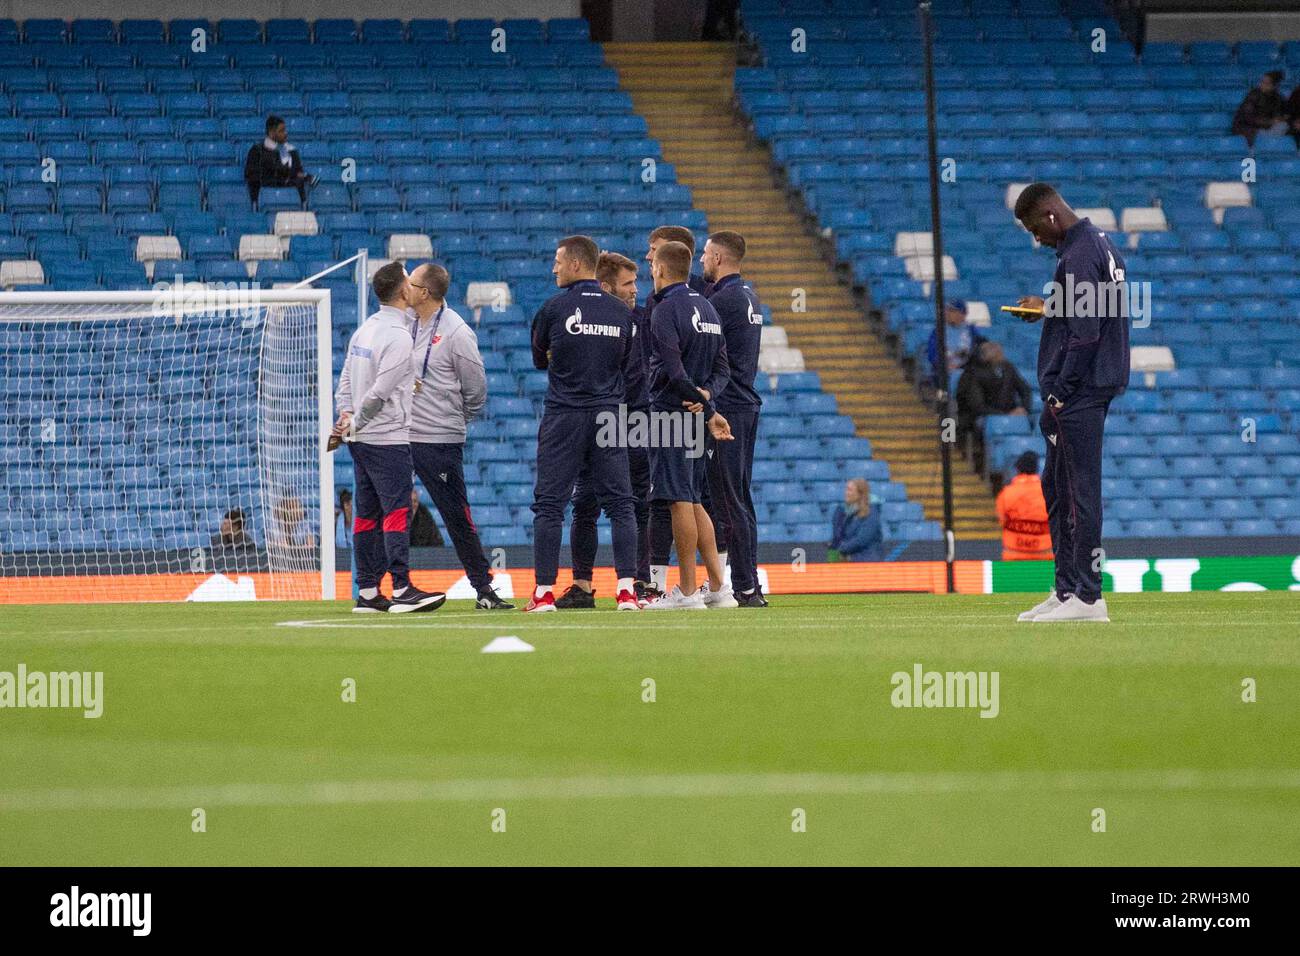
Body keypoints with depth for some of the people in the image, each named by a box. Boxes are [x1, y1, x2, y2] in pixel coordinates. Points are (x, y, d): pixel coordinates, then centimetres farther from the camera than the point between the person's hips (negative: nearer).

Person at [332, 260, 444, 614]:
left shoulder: (364, 330, 13)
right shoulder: (398, 337, -15)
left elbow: (345, 381, 15)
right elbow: (379, 392, -18)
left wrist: (346, 415, 3)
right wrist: (353, 425, -7)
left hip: (361, 440, 9)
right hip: (388, 439, -9)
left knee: (368, 514, 10)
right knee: (397, 511, -8)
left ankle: (367, 592, 12)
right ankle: (402, 590, -12)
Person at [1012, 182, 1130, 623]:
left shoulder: (1077, 256, -18)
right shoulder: (1102, 243, 15)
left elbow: (1085, 334, -22)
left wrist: (1058, 396, -19)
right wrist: (1049, 308, 20)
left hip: (1077, 389, -11)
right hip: (1097, 387, 11)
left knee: (1078, 492, -8)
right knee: (1057, 489, 16)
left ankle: (1087, 598, -7)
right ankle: (1066, 590, 19)